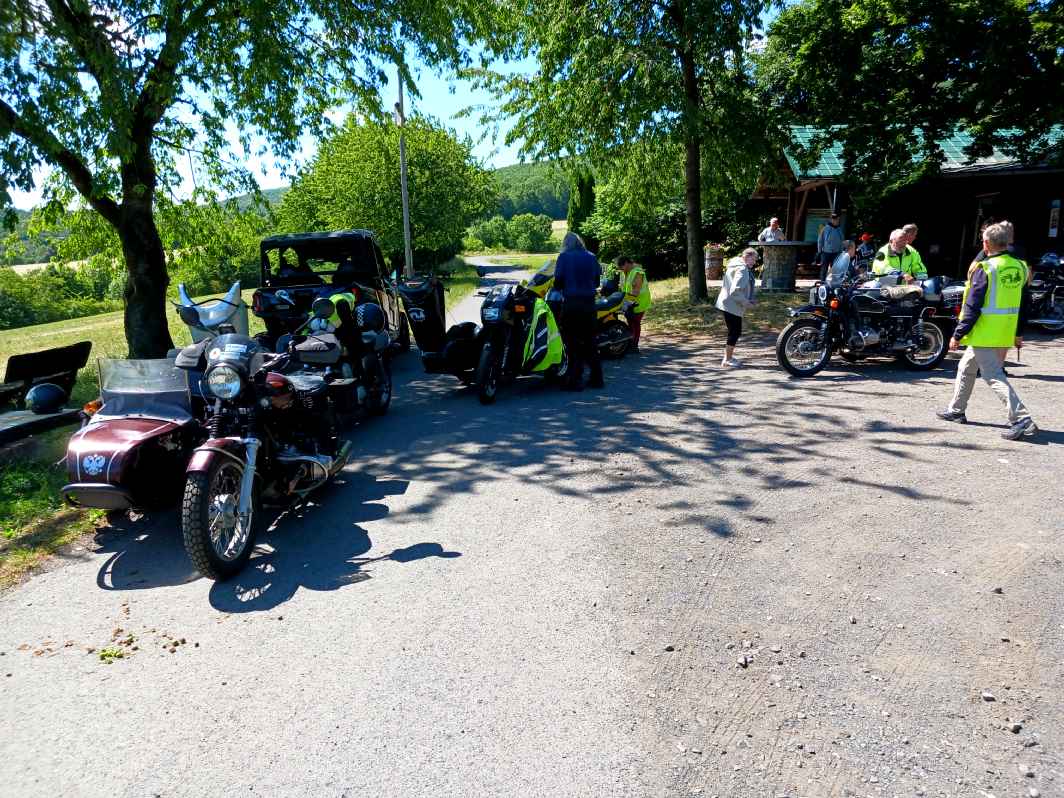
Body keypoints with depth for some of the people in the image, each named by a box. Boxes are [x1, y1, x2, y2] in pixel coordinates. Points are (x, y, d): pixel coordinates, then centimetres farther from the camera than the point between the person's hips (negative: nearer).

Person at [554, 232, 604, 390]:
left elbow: (558, 280, -7)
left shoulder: (564, 257, -2)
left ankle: (575, 380, -1)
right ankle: (596, 378, 17)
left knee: (573, 342, 0)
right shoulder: (591, 257, 9)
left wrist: (558, 288, 14)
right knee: (590, 341, 13)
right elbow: (597, 281, 11)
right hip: (589, 303, 4)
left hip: (571, 304, -4)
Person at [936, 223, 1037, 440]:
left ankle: (1021, 419, -15)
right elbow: (1023, 304, 15)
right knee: (966, 367, 21)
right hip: (1006, 335, 8)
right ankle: (956, 410, 30)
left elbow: (972, 308, -17)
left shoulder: (984, 269, -15)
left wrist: (958, 335, -12)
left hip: (985, 334, -8)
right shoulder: (1019, 267, 9)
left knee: (993, 376, -7)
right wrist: (1019, 333, 23)